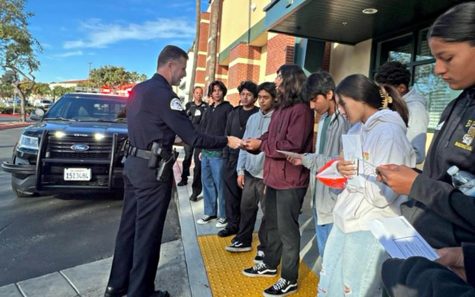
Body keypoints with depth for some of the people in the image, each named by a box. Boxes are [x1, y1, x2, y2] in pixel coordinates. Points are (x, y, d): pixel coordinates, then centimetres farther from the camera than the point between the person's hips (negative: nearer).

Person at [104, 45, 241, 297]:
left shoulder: (138, 90, 11)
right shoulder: (164, 94, -17)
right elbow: (192, 137, -20)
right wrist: (227, 141, -11)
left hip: (133, 163, 9)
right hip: (153, 169, -9)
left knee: (129, 226, 17)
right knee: (147, 232, 3)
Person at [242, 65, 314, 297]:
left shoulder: (301, 109, -15)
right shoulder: (280, 108, 15)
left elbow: (293, 146, -23)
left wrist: (260, 144, -15)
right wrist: (253, 143, -4)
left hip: (290, 180, -9)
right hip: (274, 176, 10)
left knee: (287, 229, 1)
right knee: (271, 224, 21)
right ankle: (269, 264, 39)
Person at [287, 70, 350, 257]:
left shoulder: (345, 120, -17)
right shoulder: (323, 119, 12)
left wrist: (309, 159, -17)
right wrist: (305, 159, 1)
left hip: (335, 199, -9)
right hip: (320, 198, 9)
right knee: (324, 254, 22)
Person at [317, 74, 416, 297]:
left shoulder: (390, 132, -18)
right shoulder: (357, 130, 10)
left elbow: (383, 194, -22)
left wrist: (353, 171, -13)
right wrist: (341, 168, -8)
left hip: (371, 231, -8)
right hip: (346, 222, 8)